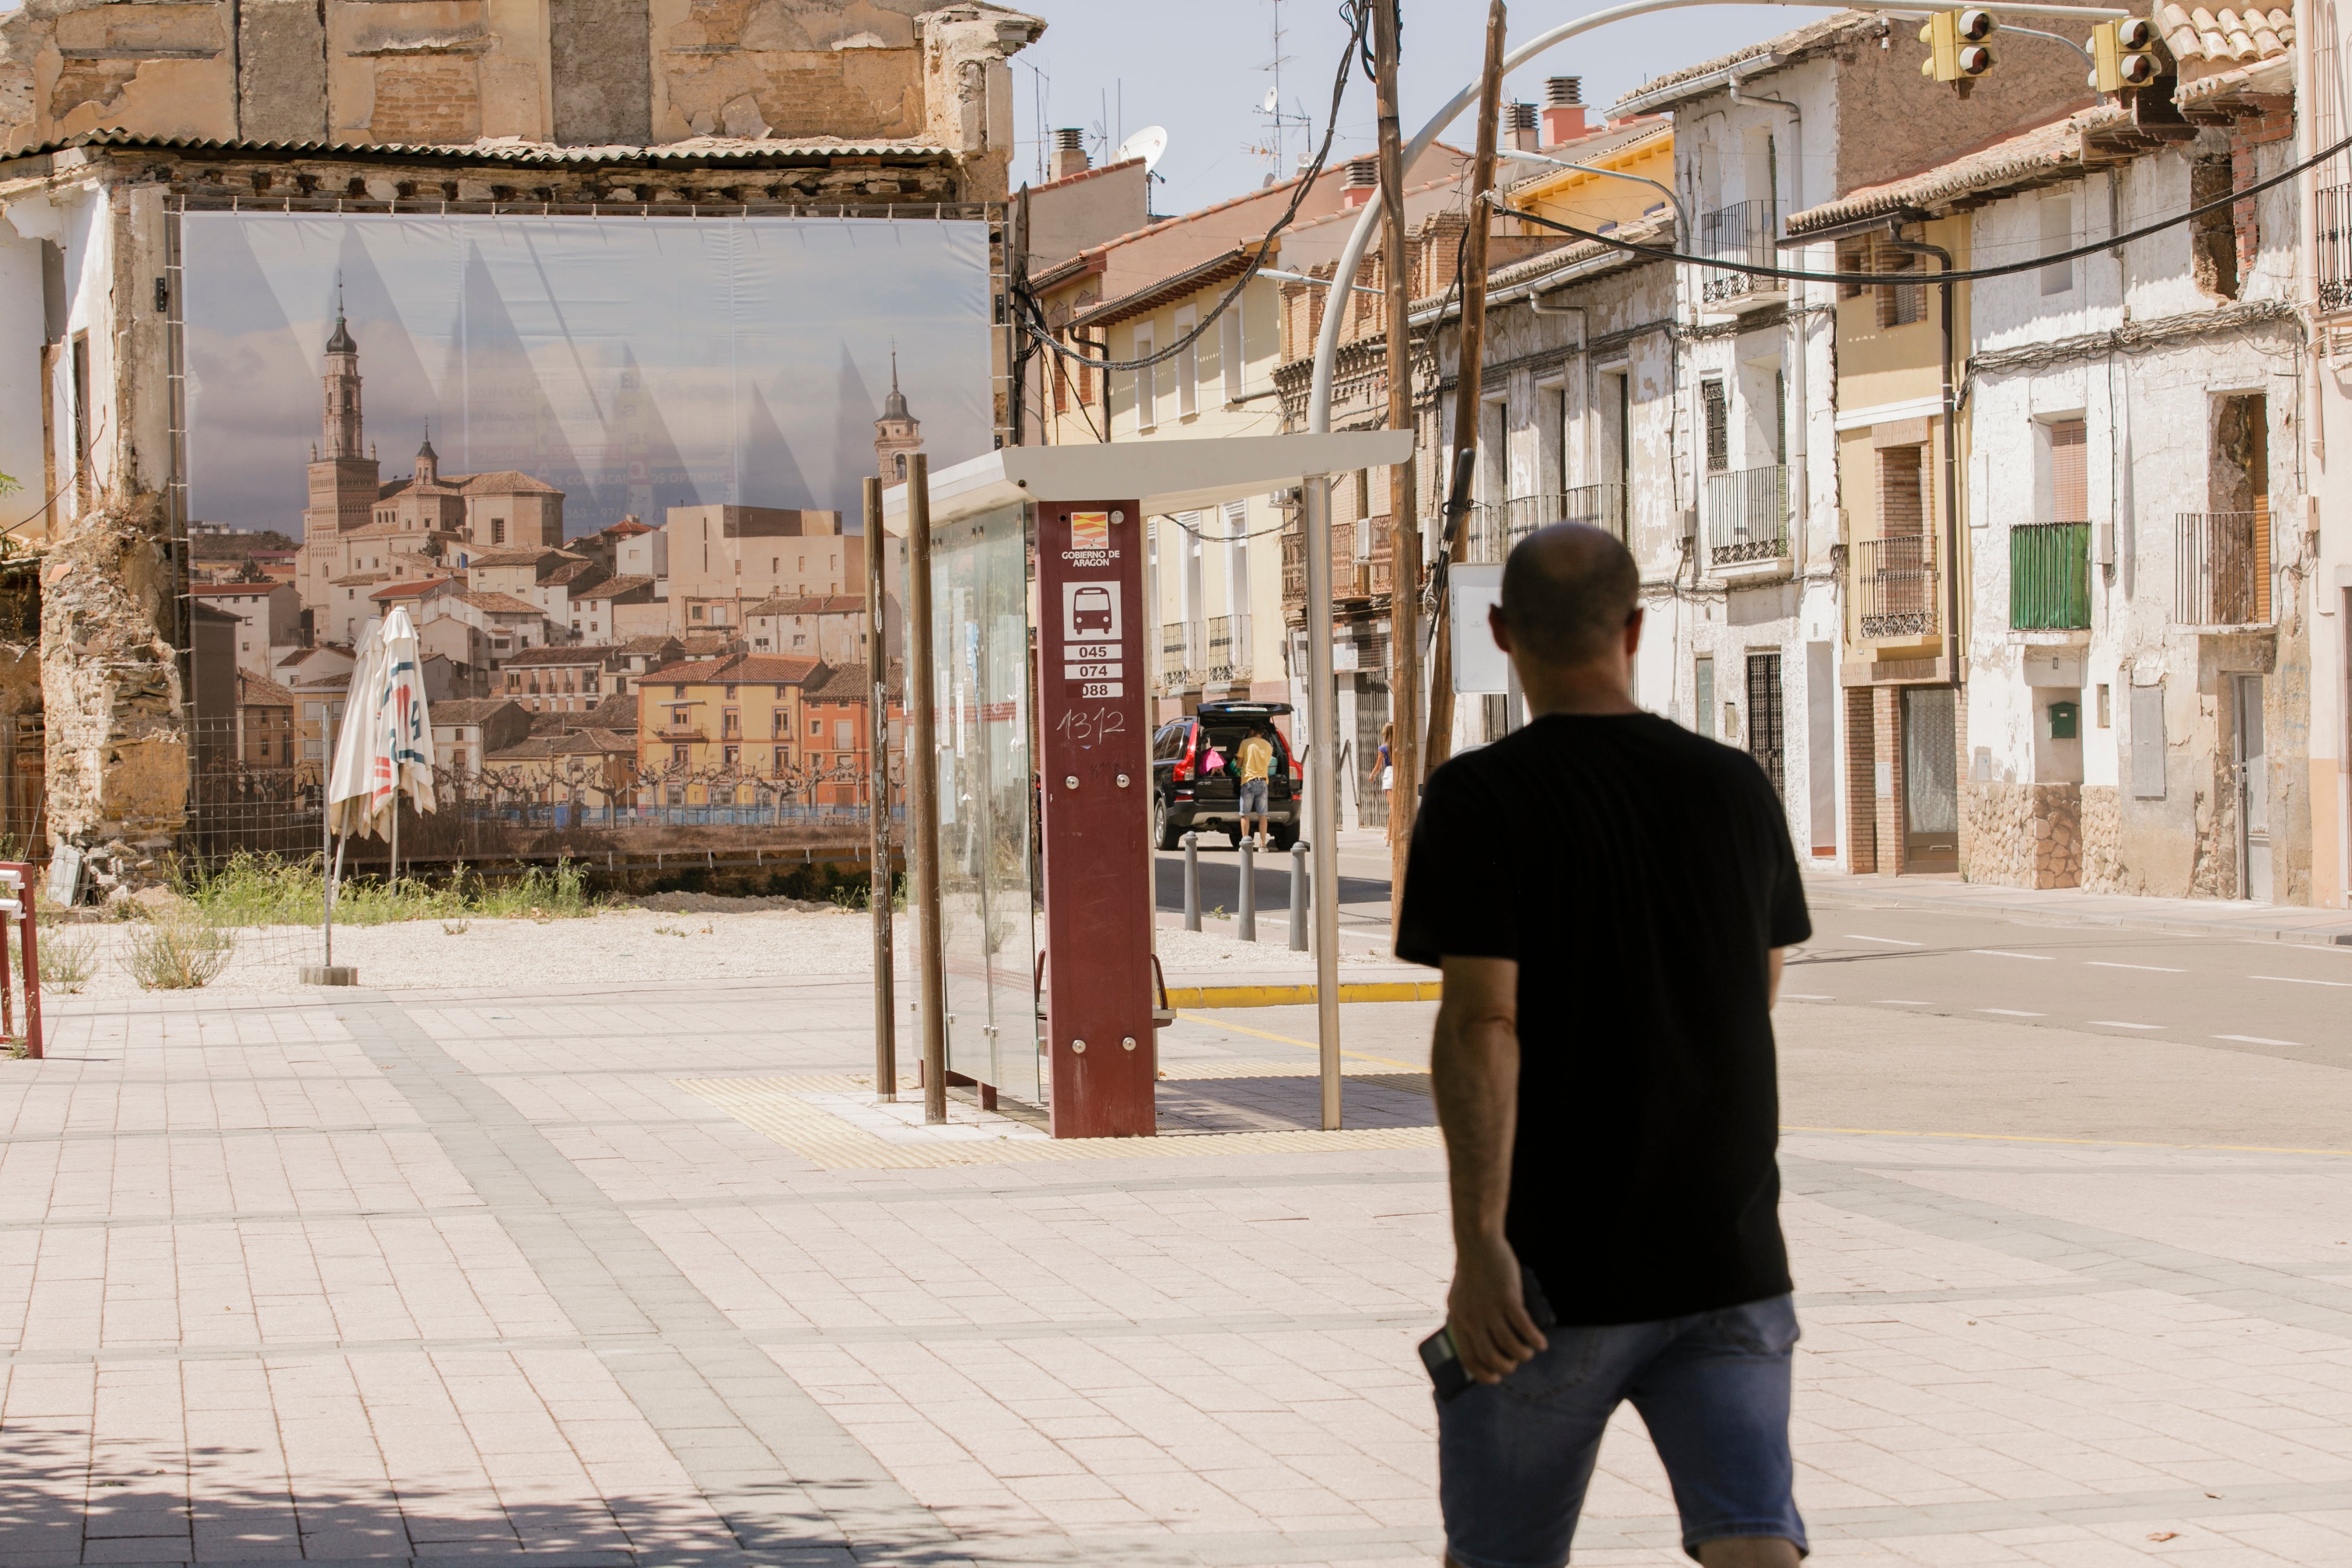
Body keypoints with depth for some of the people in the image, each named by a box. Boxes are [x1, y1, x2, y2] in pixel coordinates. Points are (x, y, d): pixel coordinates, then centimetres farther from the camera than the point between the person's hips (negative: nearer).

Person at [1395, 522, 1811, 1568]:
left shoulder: (1479, 799, -9)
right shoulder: (1736, 789, 5)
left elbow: (1480, 1024, -18)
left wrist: (1479, 1244, -21)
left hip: (1556, 1265, -3)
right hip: (1731, 1253, 3)